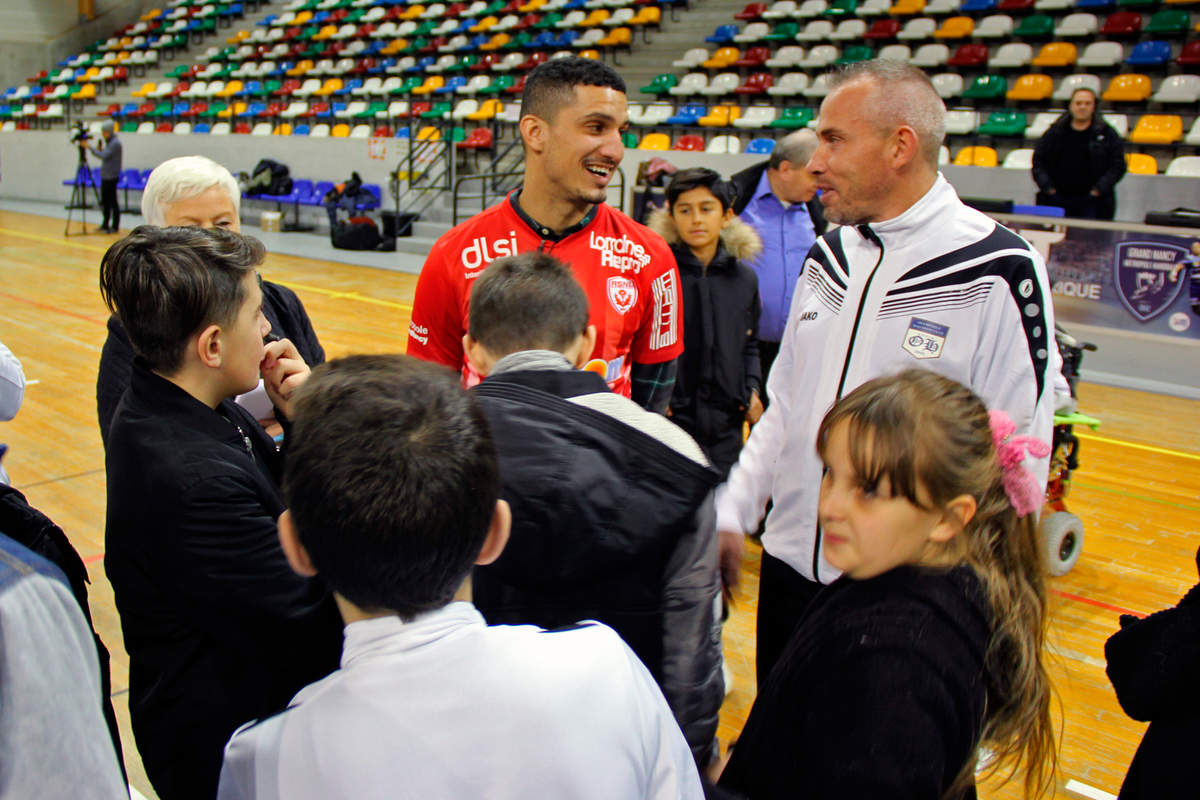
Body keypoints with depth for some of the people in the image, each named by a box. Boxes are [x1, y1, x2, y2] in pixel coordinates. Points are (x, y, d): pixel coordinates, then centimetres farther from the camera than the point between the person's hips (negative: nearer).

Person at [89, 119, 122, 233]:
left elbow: (104, 156, -23)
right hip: (105, 176, 9)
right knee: (105, 201, 14)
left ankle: (115, 226, 5)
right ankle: (105, 224, 23)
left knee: (112, 201, -2)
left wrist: (90, 147, -19)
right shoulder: (108, 141, 12)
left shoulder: (115, 143, -16)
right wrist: (100, 149, 1)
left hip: (111, 176, -9)